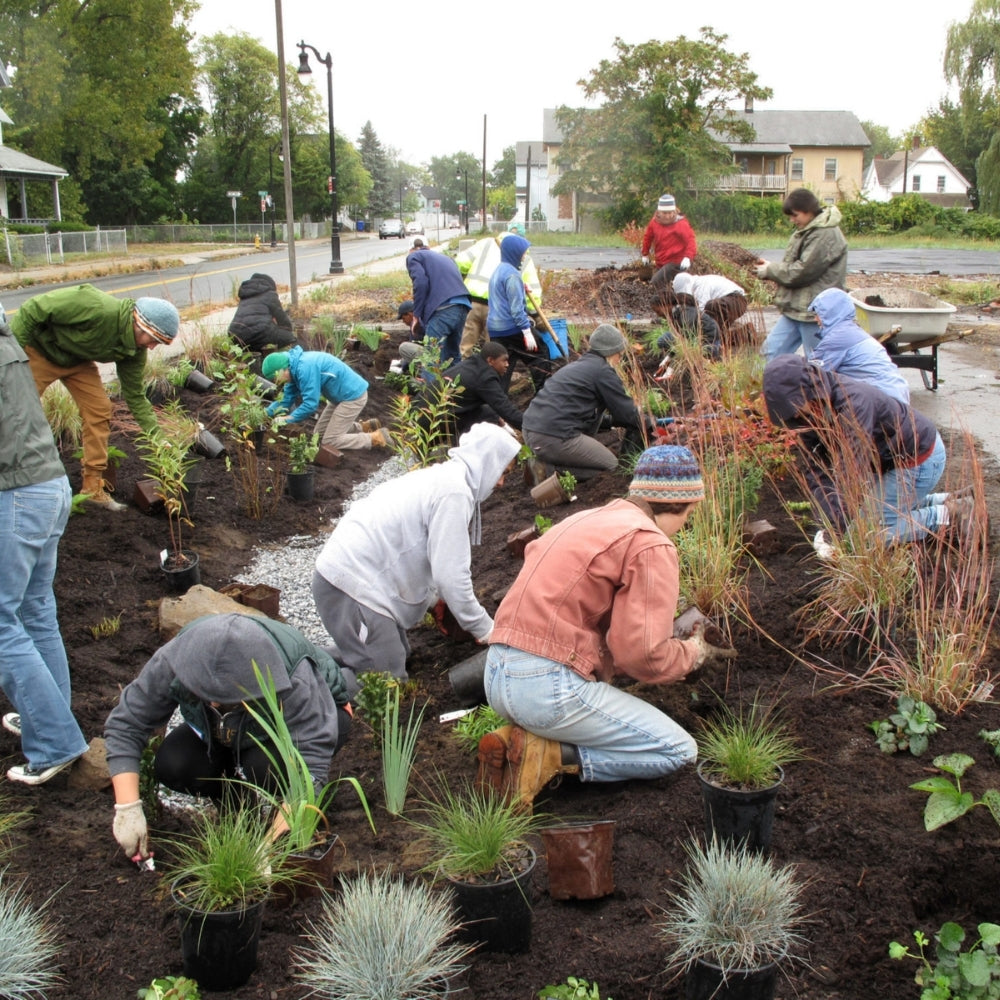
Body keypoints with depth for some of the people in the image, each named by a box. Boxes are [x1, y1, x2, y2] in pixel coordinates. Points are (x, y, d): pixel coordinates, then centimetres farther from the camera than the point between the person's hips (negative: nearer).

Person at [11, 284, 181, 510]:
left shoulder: (134, 350, -15)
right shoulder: (96, 307, -39)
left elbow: (135, 395, -3)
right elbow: (33, 308, -31)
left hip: (77, 360, 6)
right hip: (38, 349, -6)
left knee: (99, 411, -4)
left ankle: (93, 487, 5)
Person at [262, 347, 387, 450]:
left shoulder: (305, 368, -28)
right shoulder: (294, 366, 2)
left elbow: (311, 403, -27)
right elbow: (288, 398, 8)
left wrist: (288, 419, -18)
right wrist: (269, 411, -4)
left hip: (353, 395, -10)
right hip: (343, 395, 10)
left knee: (330, 442, -5)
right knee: (320, 433, 17)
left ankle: (375, 438, 1)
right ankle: (364, 427, 24)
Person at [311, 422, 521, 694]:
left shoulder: (443, 476, 15)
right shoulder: (455, 491, -16)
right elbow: (451, 575, -17)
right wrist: (484, 629, -6)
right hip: (352, 587, -10)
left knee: (399, 655, 19)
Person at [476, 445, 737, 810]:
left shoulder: (582, 520, 20)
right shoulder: (652, 546, -8)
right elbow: (643, 654, -14)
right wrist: (693, 652, 7)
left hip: (497, 676, 9)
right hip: (551, 688, -9)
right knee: (679, 751, 5)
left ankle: (517, 738, 7)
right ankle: (550, 755, -9)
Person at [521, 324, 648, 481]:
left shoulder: (577, 365, 25)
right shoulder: (603, 371, -2)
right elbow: (626, 412, 2)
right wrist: (642, 426, 21)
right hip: (554, 438, -9)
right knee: (610, 464, 10)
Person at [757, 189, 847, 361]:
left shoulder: (826, 235, -18)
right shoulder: (806, 231, 14)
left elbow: (803, 271, -21)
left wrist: (770, 271, -8)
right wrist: (771, 268, -1)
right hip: (794, 308, 10)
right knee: (772, 350, 9)